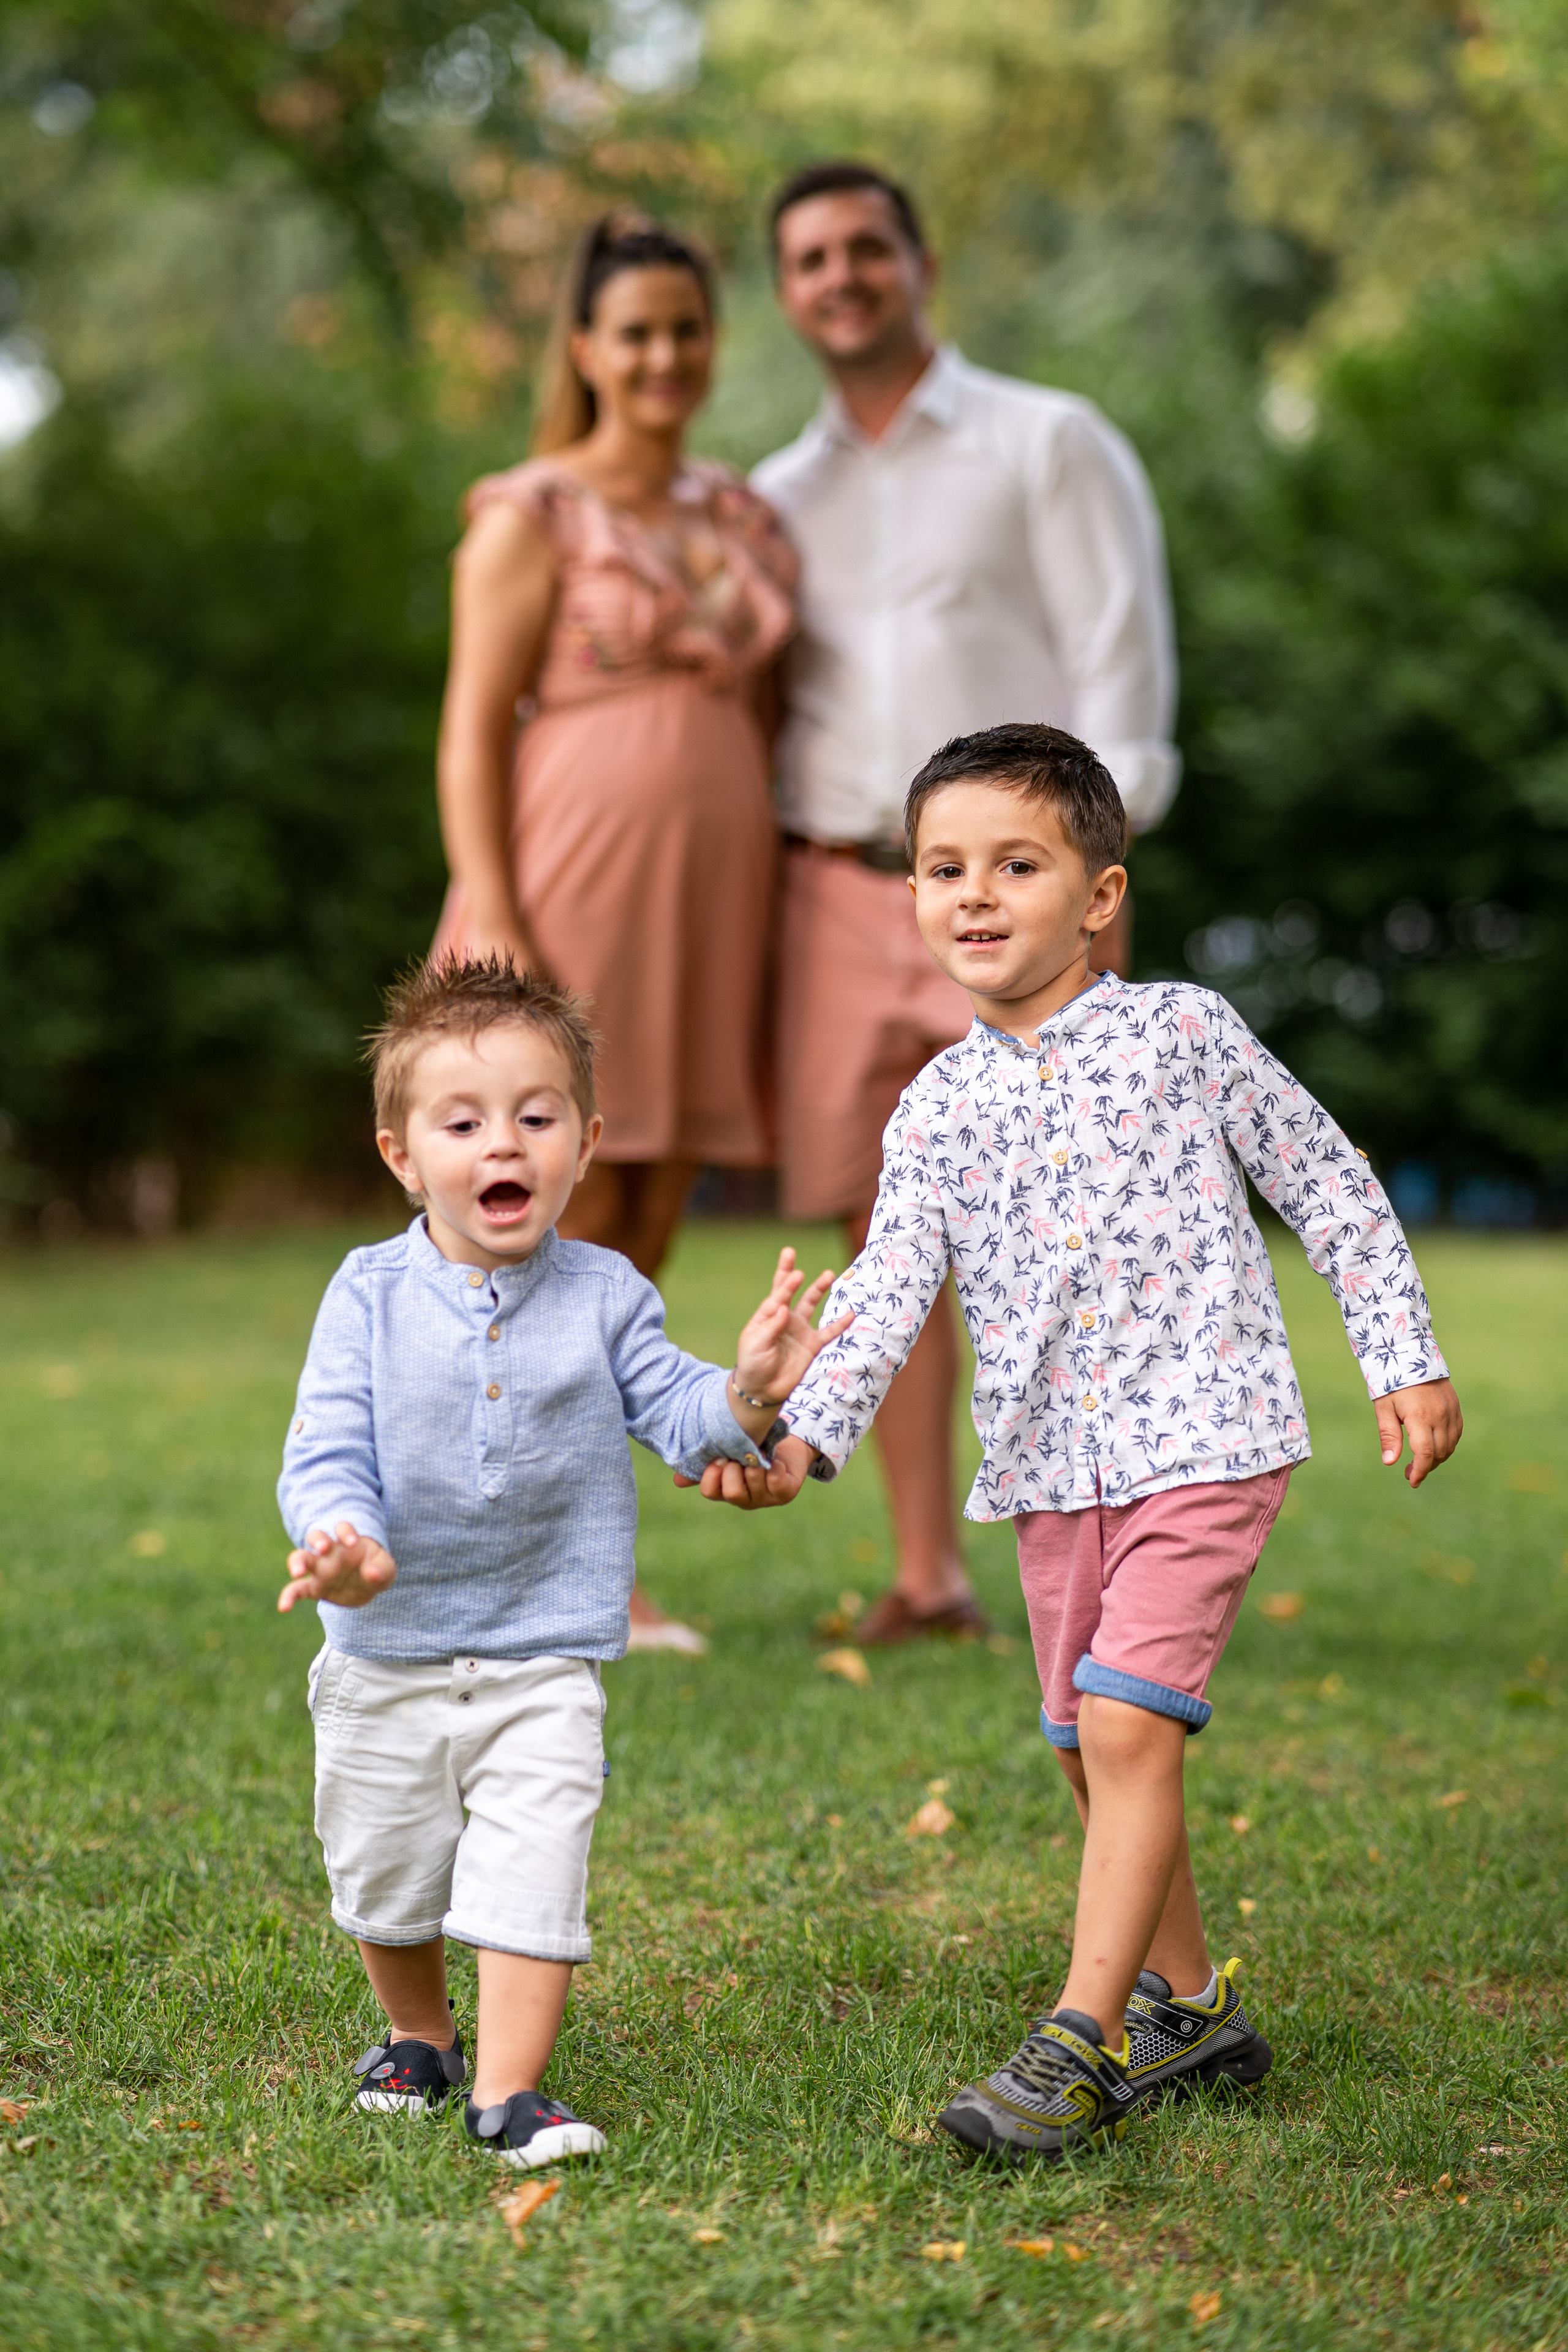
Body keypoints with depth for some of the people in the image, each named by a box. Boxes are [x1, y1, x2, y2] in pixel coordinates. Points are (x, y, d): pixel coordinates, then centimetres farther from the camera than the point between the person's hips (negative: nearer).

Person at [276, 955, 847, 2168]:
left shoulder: (605, 1295, -3)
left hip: (544, 1663, -1)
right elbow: (326, 1453, -11)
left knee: (532, 1870, -11)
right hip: (387, 1655, 1)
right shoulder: (371, 1295, -8)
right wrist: (341, 1542, -31)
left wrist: (747, 1393, -27)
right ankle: (418, 2036, 42)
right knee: (386, 1872, 17)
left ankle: (511, 2089, -2)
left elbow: (672, 1413, -5)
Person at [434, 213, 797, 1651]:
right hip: (572, 894, -6)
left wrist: (774, 940, 13)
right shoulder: (530, 519, -2)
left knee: (644, 1242, 6)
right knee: (565, 1237, -7)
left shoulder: (744, 521, 15)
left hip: (707, 900, 6)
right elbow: (473, 732, -7)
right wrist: (495, 930, -17)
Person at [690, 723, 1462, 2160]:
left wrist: (1406, 1363, 1)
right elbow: (891, 1286, -3)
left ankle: (1084, 2041, -11)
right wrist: (801, 1436, -18)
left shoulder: (1181, 1032, -3)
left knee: (1127, 1723, -16)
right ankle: (1187, 2001, 30)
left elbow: (1331, 1187, 4)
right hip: (1052, 1465, 5)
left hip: (1202, 1437, -5)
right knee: (1092, 1748, 12)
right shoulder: (939, 1106, 6)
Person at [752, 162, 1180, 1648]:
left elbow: (1120, 659, -3)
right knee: (886, 1230, 1)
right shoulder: (775, 499, 19)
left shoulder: (1049, 444, 6)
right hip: (838, 893, 4)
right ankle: (927, 1577, 6)